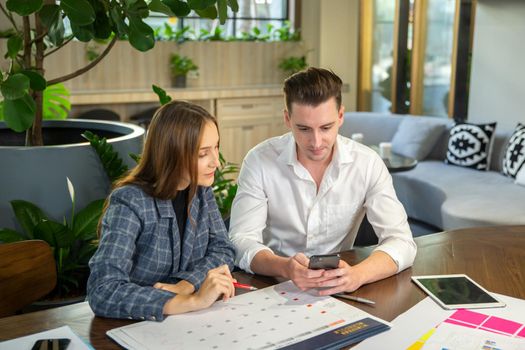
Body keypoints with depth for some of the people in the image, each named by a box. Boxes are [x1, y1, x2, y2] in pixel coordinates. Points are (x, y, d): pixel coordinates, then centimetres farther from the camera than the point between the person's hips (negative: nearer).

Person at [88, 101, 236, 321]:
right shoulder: (130, 204, -21)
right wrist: (193, 301, -37)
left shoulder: (201, 190, -3)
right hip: (127, 323, -4)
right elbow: (103, 292, -30)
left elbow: (222, 250, -1)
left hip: (181, 321, 5)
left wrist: (184, 286, -19)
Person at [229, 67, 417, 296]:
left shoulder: (367, 164, -9)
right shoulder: (259, 161, -11)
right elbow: (242, 242, -15)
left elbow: (401, 241, -14)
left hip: (337, 290, 1)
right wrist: (285, 268, -37)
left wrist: (357, 275, -35)